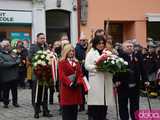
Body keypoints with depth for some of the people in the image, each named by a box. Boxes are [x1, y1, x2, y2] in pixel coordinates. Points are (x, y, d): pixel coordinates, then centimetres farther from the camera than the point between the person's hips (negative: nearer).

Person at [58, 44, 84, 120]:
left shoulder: (76, 63, 17)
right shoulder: (62, 62, -1)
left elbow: (80, 74, 7)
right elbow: (62, 76, -11)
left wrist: (78, 82, -11)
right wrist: (70, 83, -20)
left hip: (76, 88, 6)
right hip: (66, 89, -5)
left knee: (74, 109, 8)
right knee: (67, 109, -4)